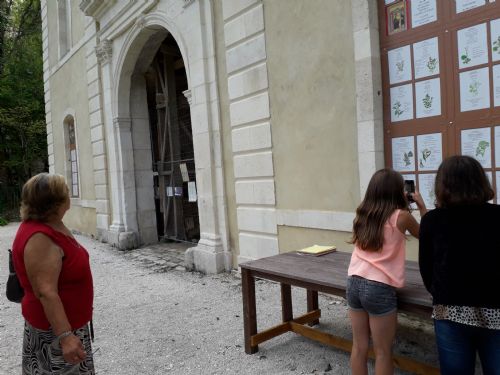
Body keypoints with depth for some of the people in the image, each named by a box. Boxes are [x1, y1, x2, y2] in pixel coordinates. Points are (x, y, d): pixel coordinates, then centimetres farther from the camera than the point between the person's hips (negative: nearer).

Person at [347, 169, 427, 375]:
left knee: (359, 347, 17)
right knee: (383, 353, 11)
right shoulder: (401, 216, -7)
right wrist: (422, 207, 22)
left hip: (354, 283, 5)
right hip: (379, 288, -5)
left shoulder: (363, 213, 6)